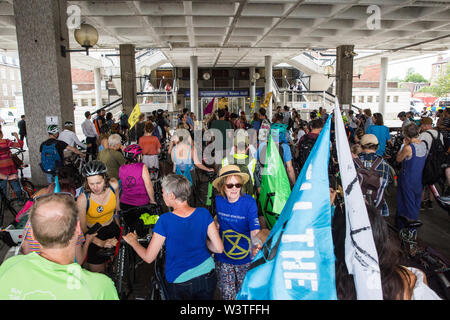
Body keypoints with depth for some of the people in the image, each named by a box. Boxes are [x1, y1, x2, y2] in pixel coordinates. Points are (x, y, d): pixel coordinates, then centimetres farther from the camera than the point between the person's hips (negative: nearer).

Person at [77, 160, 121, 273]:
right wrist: (101, 243, -33)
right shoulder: (83, 199, -29)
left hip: (112, 229, 3)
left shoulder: (114, 185, -20)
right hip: (93, 235, -3)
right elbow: (82, 228, -20)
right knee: (98, 274, 8)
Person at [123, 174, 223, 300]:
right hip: (207, 277, 3)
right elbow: (219, 248, -9)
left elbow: (148, 258, -11)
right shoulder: (204, 213, -13)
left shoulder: (165, 221, -21)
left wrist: (133, 242, 7)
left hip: (180, 283, -2)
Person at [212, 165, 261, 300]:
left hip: (244, 257, -2)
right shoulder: (219, 200, -7)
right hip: (223, 258, 2)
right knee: (227, 295, 13)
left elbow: (255, 230, -29)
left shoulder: (249, 202, -18)